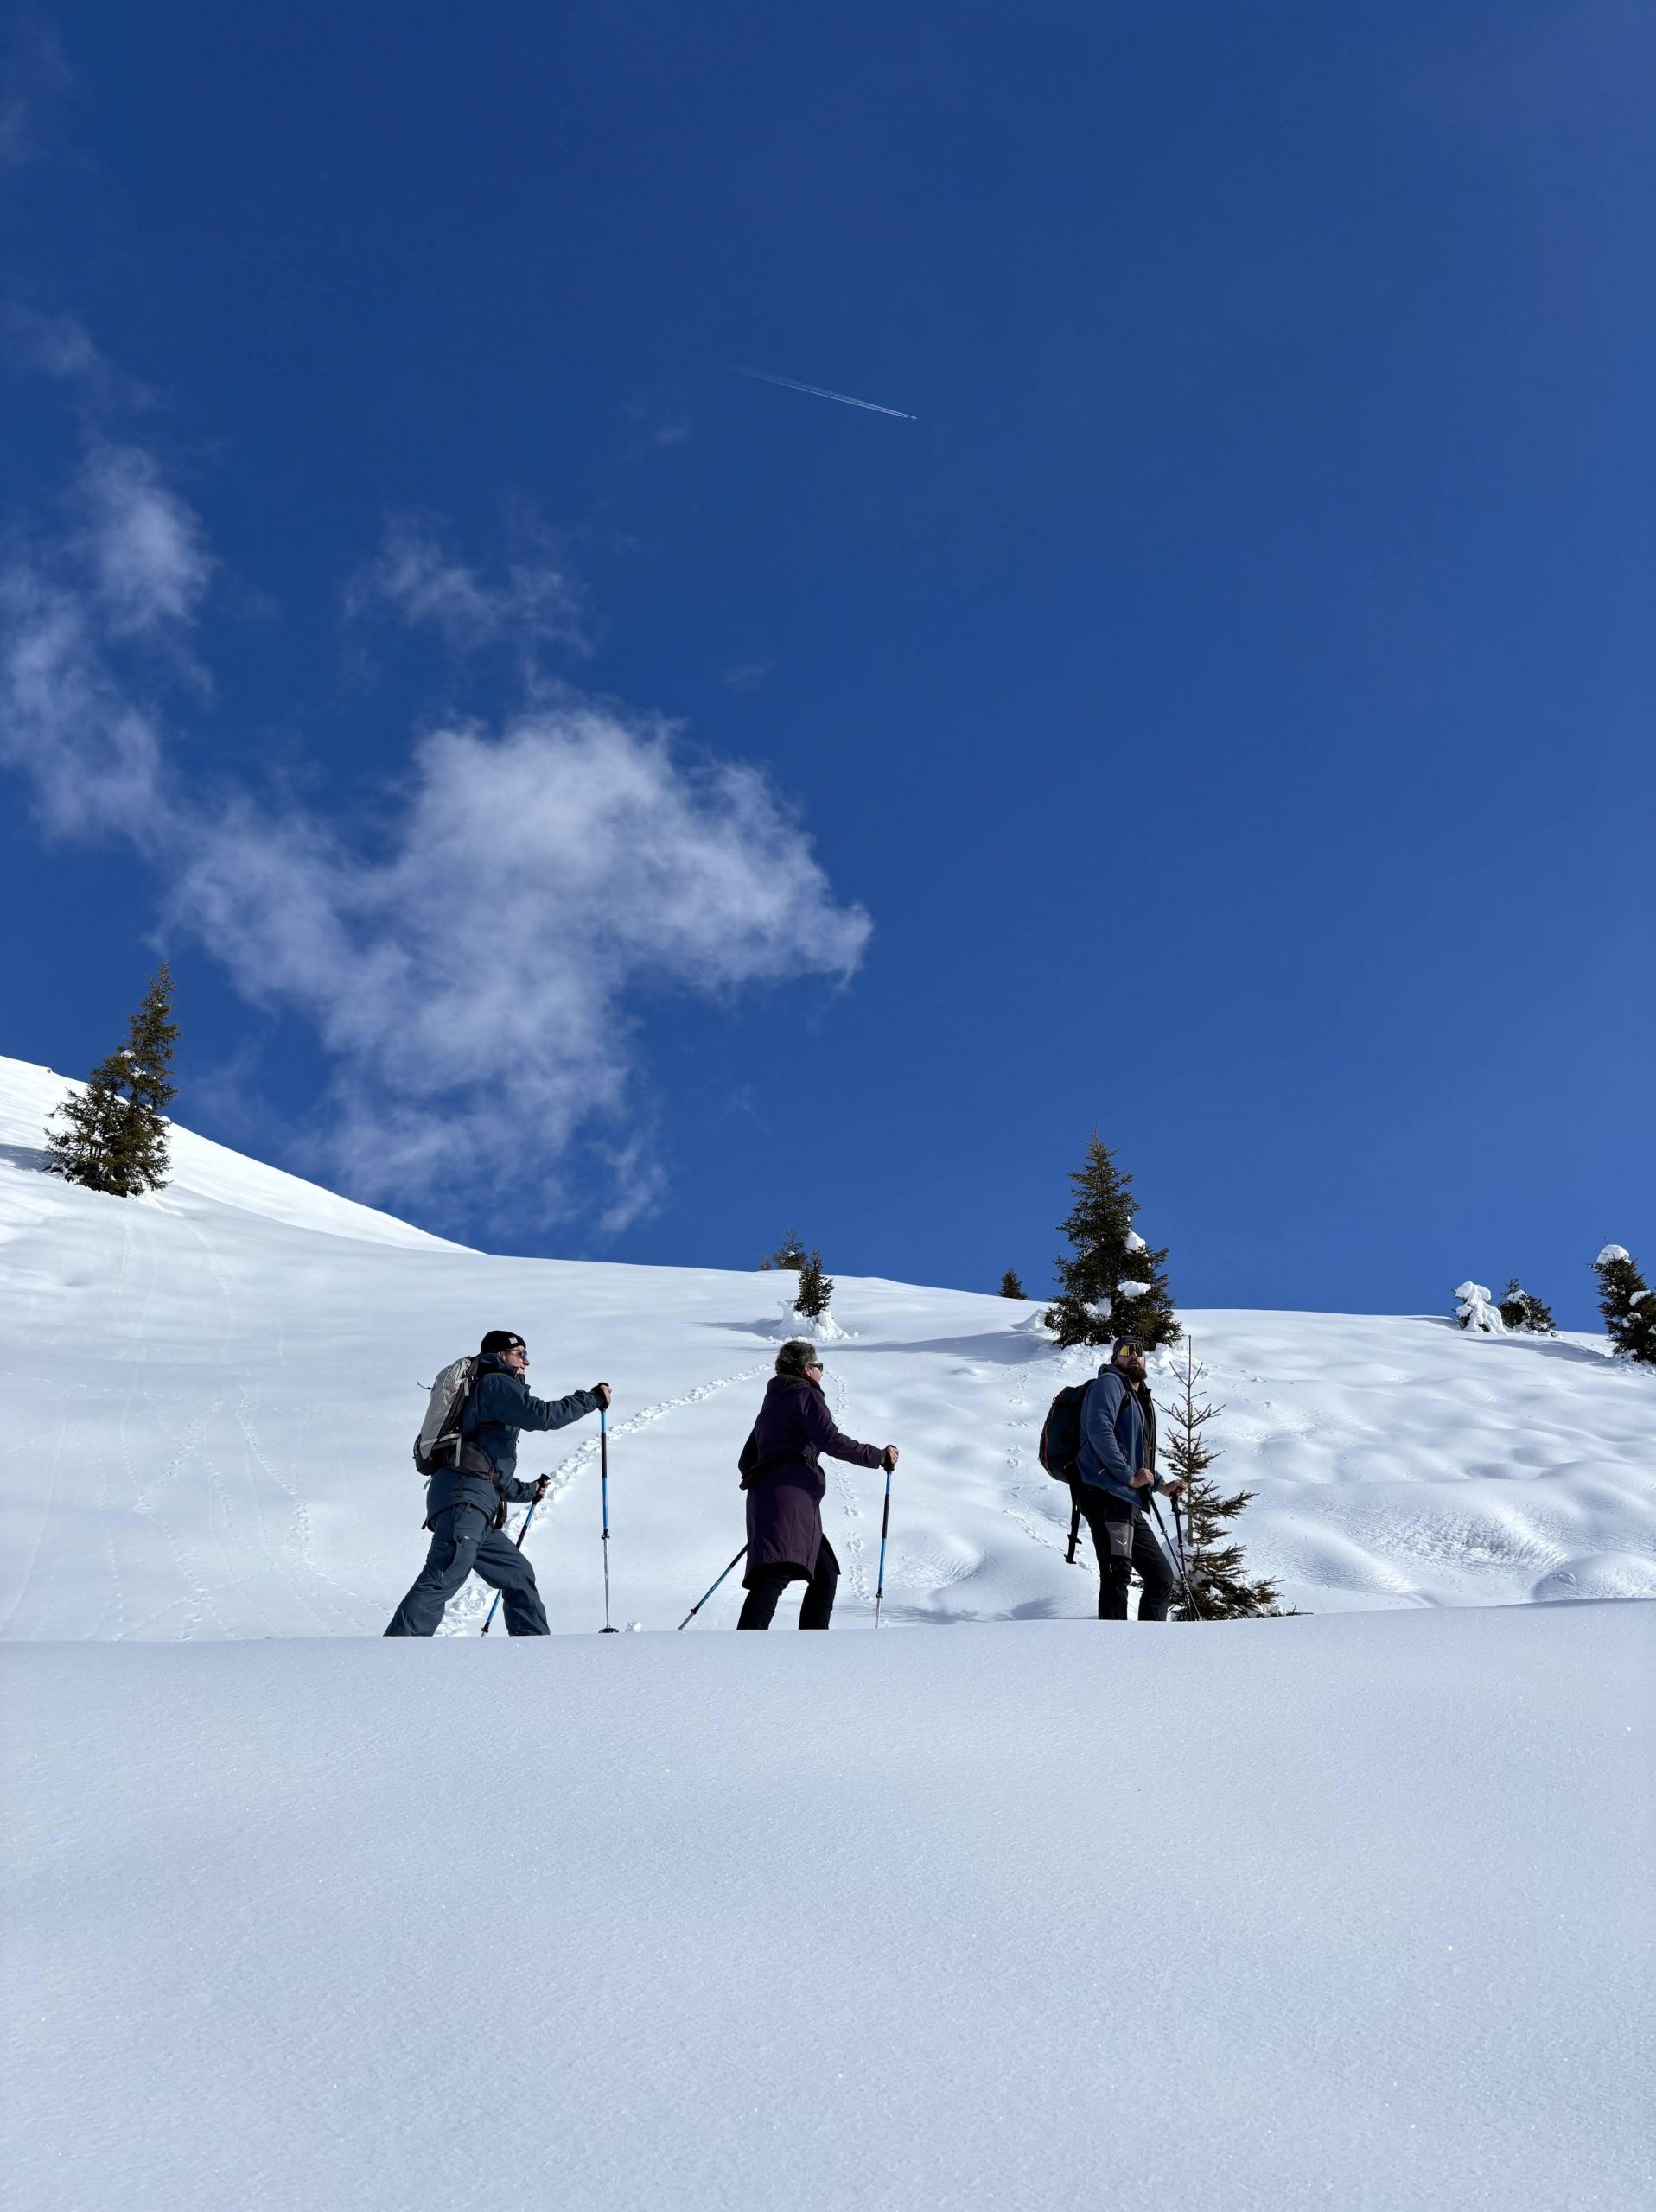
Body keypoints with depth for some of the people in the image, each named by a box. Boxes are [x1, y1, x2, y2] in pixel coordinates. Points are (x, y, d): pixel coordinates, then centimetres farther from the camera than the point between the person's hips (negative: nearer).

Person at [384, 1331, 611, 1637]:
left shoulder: (485, 1393, 33)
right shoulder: (496, 1383, 4)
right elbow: (541, 1414, -11)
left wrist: (527, 1491, 49)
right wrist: (592, 1399, 0)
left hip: (476, 1509, 10)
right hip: (465, 1499, -10)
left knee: (517, 1574, 12)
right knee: (442, 1580, -18)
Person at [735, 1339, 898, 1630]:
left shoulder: (772, 1403, 29)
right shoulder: (806, 1395, 4)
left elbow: (746, 1462, 30)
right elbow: (831, 1440, -9)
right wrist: (878, 1455, -1)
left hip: (765, 1496, 10)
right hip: (790, 1495, -10)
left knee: (825, 1574, 16)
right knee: (776, 1574, -25)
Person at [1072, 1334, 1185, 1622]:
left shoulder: (1143, 1399, 29)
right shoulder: (1110, 1383, 1)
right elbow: (1100, 1430, -17)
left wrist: (1160, 1485, 28)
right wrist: (1130, 1477, -16)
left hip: (1128, 1503, 10)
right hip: (1105, 1496, -10)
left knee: (1161, 1577, 14)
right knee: (1117, 1576, -21)